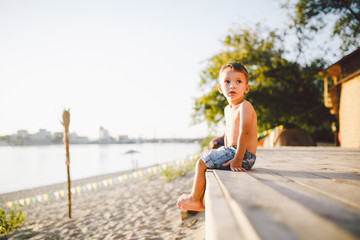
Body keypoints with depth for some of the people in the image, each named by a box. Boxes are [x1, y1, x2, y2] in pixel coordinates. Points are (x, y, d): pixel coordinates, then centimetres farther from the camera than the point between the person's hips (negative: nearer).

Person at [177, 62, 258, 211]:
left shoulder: (245, 106, -16)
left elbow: (244, 132, -25)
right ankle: (202, 201, 29)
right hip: (232, 151, 10)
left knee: (201, 164, -9)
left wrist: (237, 159, -29)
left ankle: (194, 199, 10)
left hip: (243, 155, -10)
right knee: (204, 162, 22)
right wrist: (227, 154, 14)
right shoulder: (228, 109, 14)